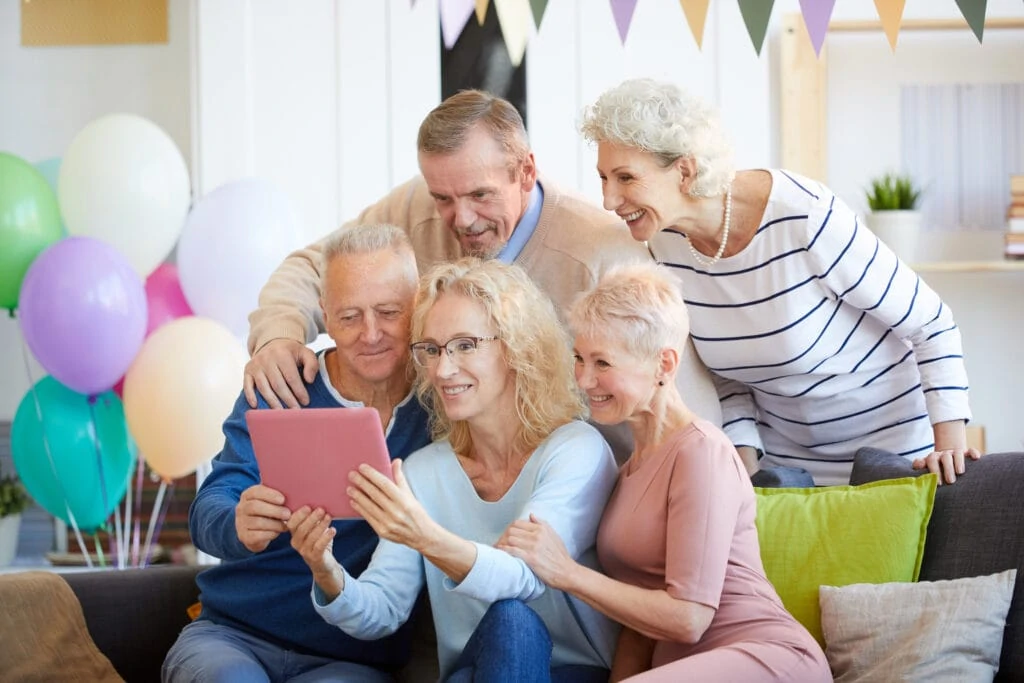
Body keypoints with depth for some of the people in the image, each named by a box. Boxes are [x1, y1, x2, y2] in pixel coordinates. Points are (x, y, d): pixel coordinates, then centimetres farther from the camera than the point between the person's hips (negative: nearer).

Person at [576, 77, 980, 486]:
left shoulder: (805, 217, -28)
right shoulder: (665, 245, -10)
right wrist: (746, 472, -7)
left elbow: (931, 324, -18)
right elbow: (726, 373, 4)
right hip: (784, 457, 5)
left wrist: (950, 446, -25)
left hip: (891, 441, -5)